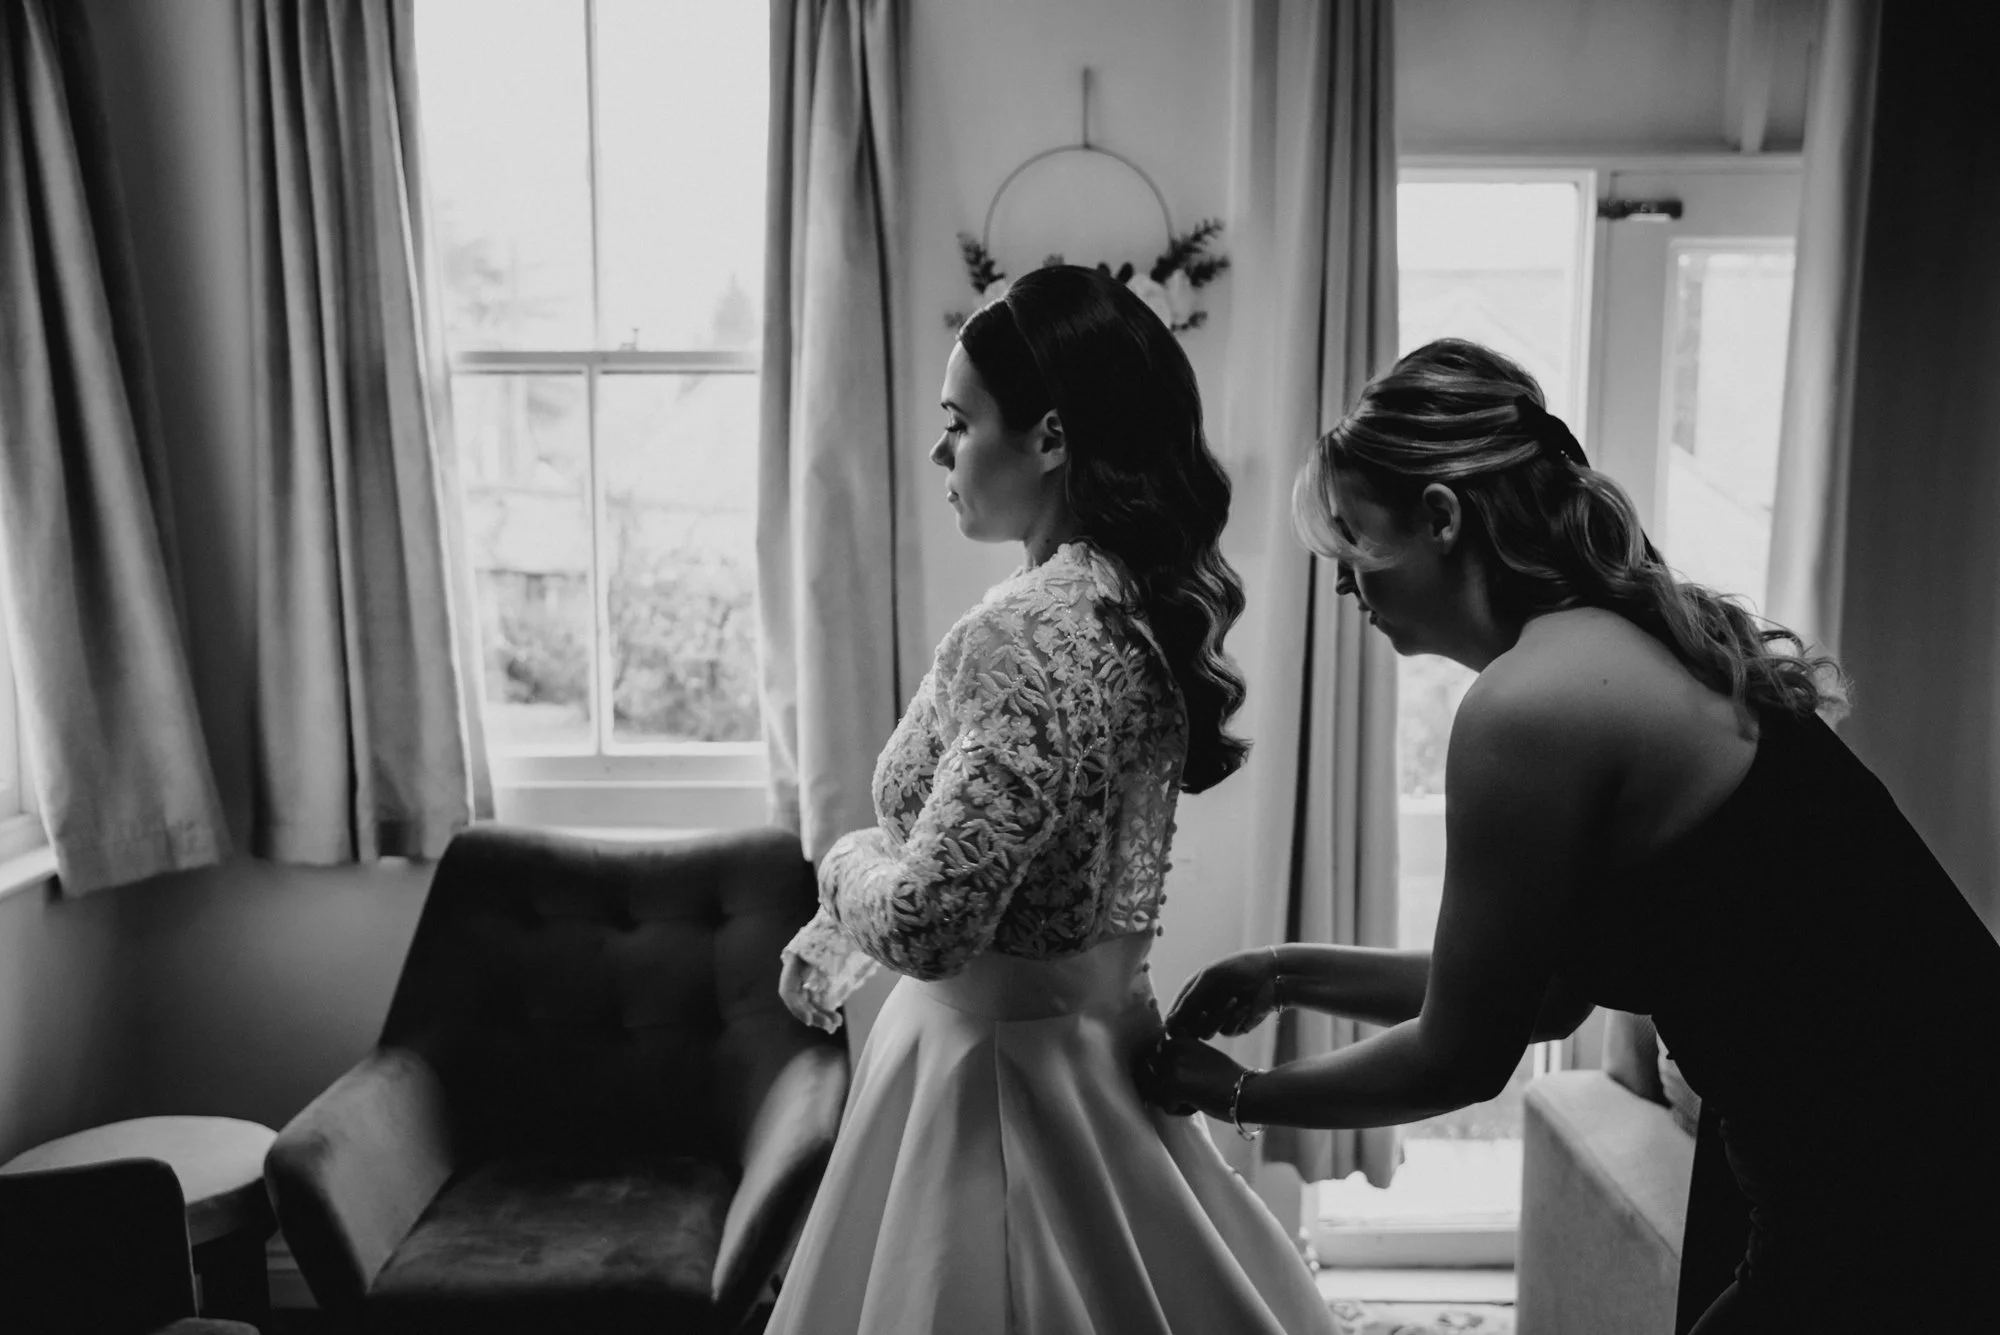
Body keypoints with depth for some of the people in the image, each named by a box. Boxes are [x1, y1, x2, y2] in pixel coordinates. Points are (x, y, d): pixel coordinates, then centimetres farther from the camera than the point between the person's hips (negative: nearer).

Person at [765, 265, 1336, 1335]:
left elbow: (926, 921, -27)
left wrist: (845, 859, -5)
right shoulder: (1133, 603, 3)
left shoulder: (1032, 633, -25)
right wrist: (832, 933, 20)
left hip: (997, 1064, -8)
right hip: (1091, 1037, 8)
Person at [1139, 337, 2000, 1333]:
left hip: (1895, 1205, -8)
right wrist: (1291, 975, 14)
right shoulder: (1631, 643, 7)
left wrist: (1237, 1094, 5)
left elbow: (1460, 1058, -10)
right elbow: (1545, 993, 13)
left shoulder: (1527, 706, -20)